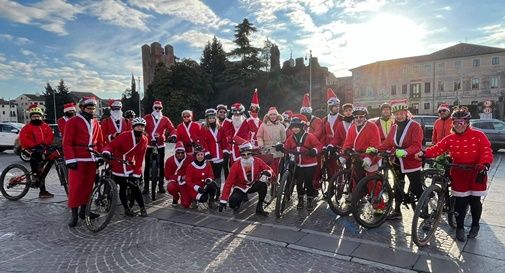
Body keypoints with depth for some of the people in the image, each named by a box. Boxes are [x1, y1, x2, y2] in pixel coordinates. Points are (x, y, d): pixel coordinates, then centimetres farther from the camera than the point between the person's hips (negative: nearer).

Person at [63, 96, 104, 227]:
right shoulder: (73, 121, -4)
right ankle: (74, 215, 6)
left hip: (92, 159, 6)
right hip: (78, 160, -6)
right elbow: (67, 143, -9)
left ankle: (84, 210, 22)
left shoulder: (95, 123, 14)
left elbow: (100, 141, 16)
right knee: (75, 187, -3)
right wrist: (70, 160, -14)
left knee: (88, 185, 10)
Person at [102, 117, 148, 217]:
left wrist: (136, 173, -7)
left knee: (134, 187, -3)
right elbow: (111, 145, -21)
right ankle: (126, 208, 21)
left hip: (129, 165, 3)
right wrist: (106, 152, -44)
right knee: (123, 188, 3)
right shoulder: (125, 135, -20)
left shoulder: (144, 140, -6)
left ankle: (142, 208, 10)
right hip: (118, 165, -3)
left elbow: (139, 159, -4)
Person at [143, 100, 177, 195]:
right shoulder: (146, 118, 2)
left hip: (160, 144, 1)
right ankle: (146, 186, 7)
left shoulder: (165, 119, 4)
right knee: (147, 165, 1)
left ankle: (161, 185, 15)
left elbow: (172, 129, -4)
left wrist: (173, 136, -23)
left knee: (161, 164, 5)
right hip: (149, 144, -1)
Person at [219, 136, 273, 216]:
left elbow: (269, 169, -8)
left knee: (263, 185, -29)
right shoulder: (236, 166, -24)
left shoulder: (257, 161, -17)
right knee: (232, 203, -27)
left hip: (253, 185, 2)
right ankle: (237, 204, 14)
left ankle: (259, 207, -8)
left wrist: (266, 173, -36)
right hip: (240, 188, -2)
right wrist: (223, 201, -26)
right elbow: (228, 183, -23)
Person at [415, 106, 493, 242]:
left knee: (475, 201, 10)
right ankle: (460, 227, 21)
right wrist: (424, 153, -25)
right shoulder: (450, 139, 0)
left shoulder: (479, 135, -6)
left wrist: (485, 165, -29)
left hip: (476, 175, -1)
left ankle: (475, 225, 34)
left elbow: (487, 152, -12)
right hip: (459, 176, 1)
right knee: (460, 202, 4)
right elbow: (438, 148, -8)